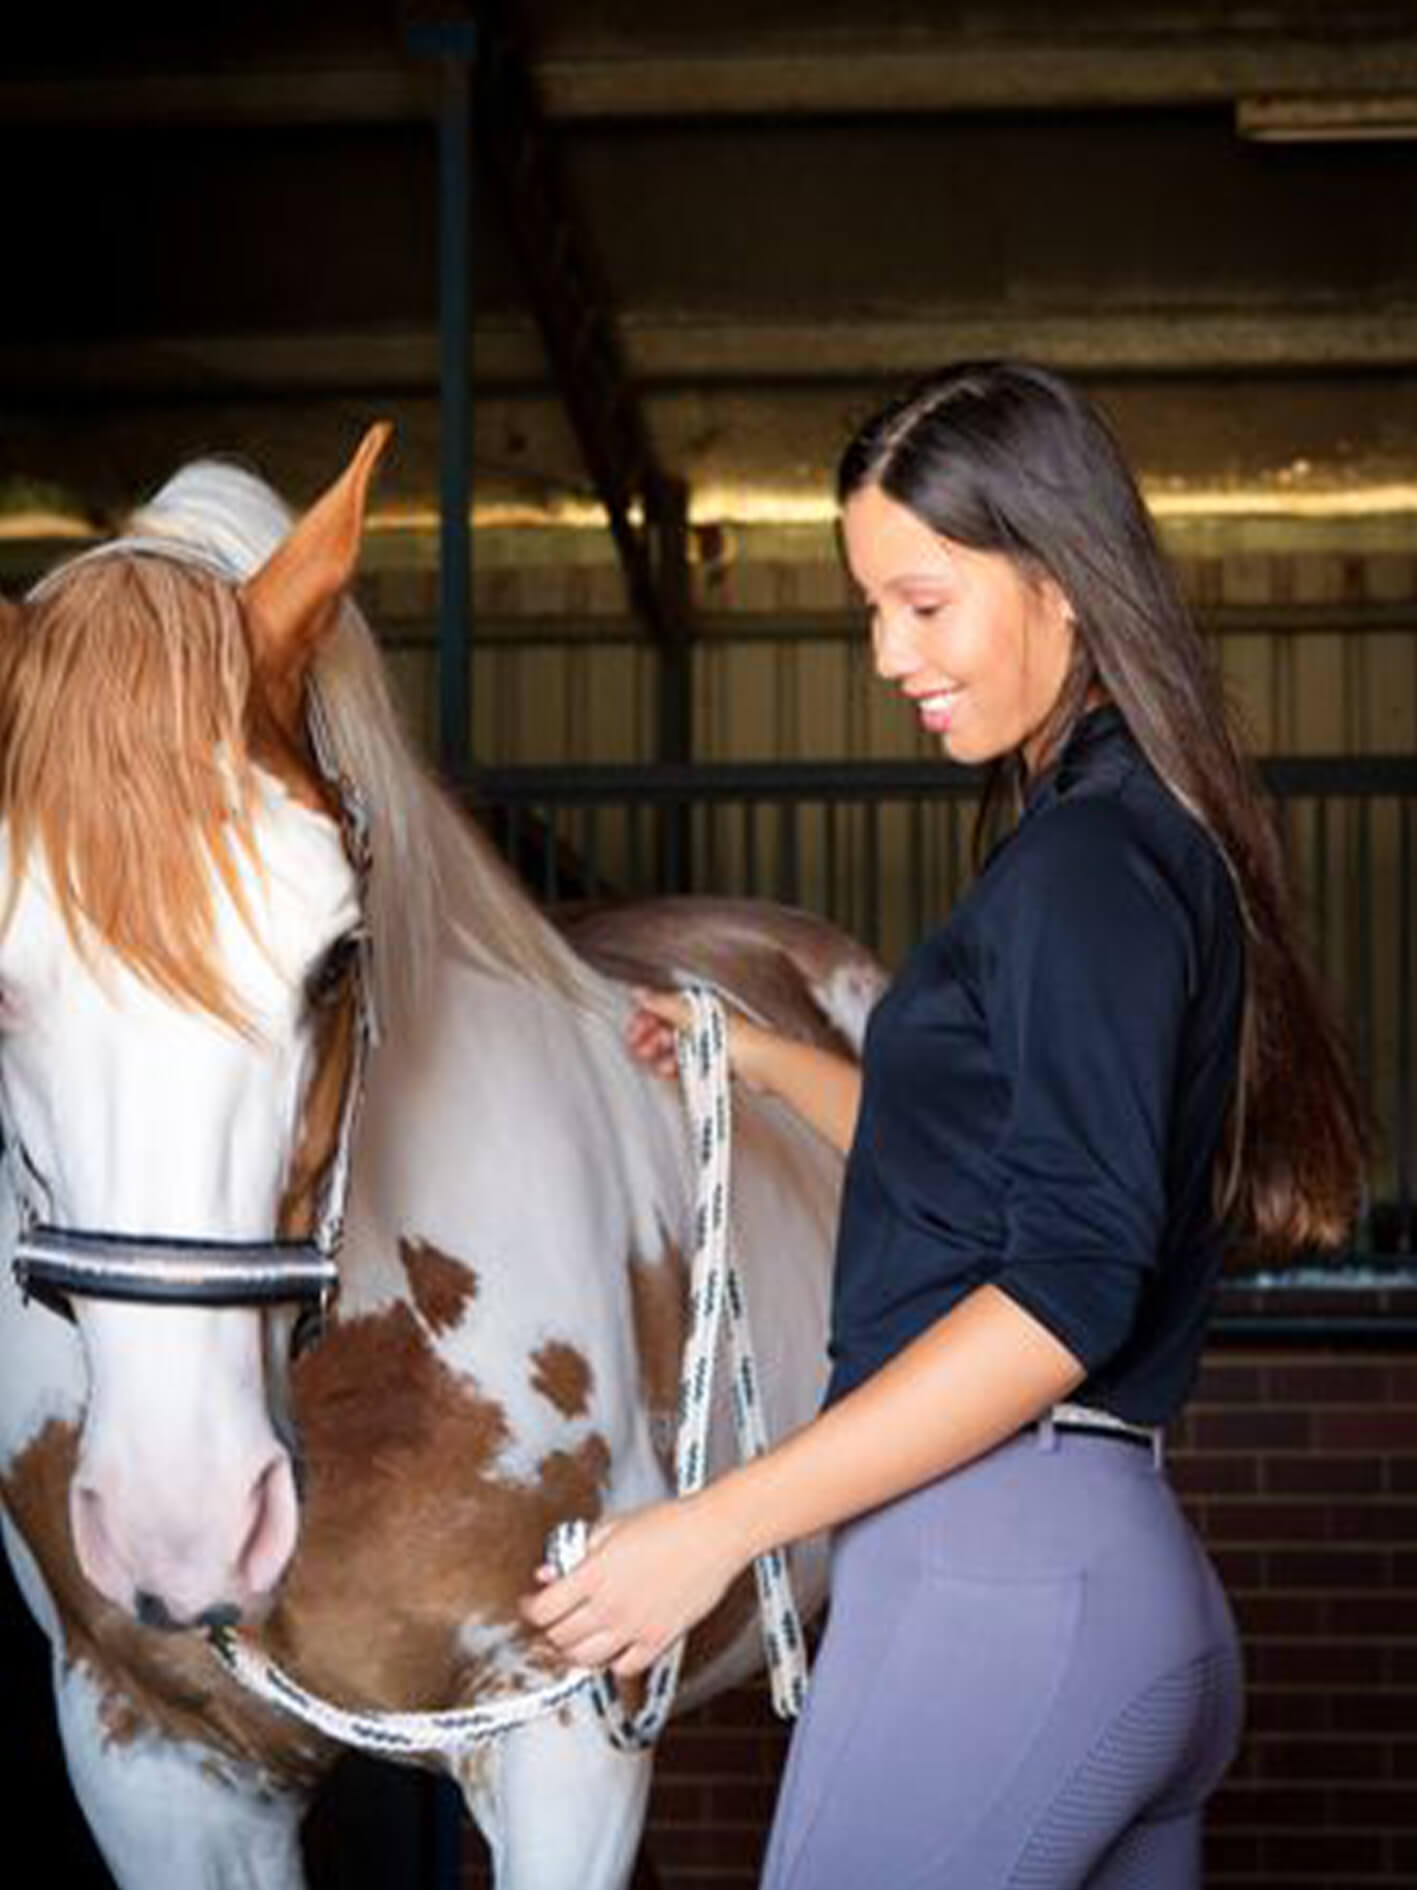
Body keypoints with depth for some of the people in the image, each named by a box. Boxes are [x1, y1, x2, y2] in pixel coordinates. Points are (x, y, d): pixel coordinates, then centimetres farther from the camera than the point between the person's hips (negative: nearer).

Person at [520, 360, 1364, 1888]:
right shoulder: (1149, 844, 17)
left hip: (995, 1574, -10)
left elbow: (1068, 1289, -20)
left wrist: (723, 1523, -21)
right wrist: (761, 1061, 31)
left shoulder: (1088, 862, -12)